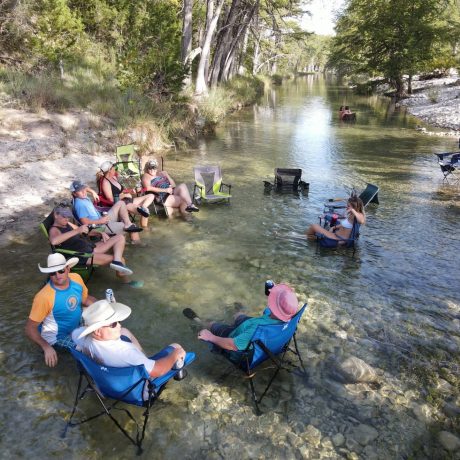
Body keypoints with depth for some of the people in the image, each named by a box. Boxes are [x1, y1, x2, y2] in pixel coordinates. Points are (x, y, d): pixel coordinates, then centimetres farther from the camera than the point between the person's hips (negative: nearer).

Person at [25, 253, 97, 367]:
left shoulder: (76, 278, -16)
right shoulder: (44, 297, -33)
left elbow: (85, 299, 3)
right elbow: (30, 328, -24)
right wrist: (46, 347, -38)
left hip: (77, 324, 6)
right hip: (57, 336, -6)